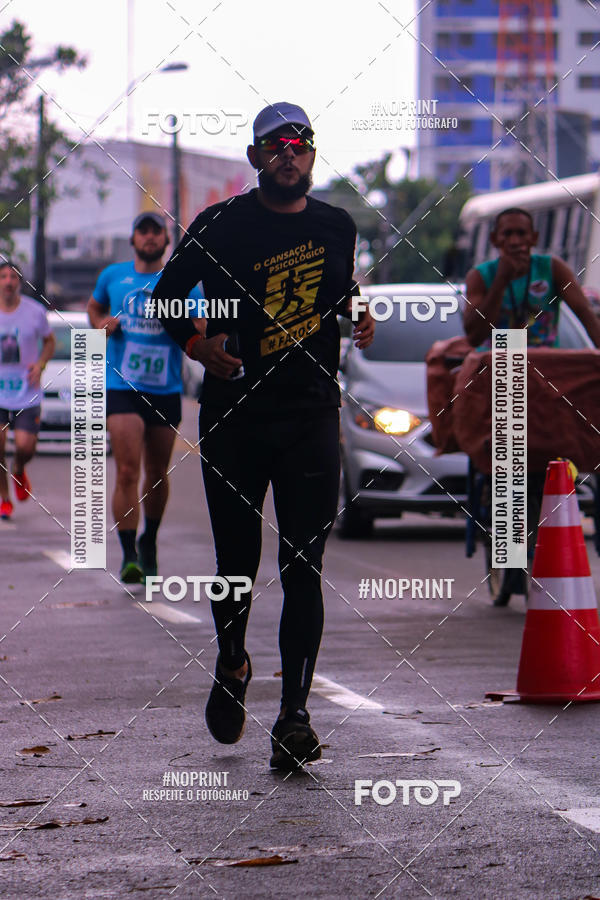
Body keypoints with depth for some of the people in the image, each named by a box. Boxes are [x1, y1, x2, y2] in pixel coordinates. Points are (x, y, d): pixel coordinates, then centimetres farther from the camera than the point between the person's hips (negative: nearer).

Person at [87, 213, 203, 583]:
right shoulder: (113, 276, 7)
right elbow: (94, 306, 27)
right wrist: (102, 326, 5)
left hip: (166, 390, 1)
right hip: (122, 386, -1)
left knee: (157, 474, 13)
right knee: (128, 472, -15)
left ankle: (149, 543, 35)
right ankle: (129, 555, -16)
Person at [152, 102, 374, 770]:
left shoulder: (336, 227, 10)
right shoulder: (220, 226, 0)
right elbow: (167, 295, 9)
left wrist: (360, 319, 4)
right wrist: (196, 343, -9)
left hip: (312, 416, 1)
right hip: (234, 415, -1)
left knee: (303, 568, -6)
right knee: (237, 560, 5)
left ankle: (294, 711, -5)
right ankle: (231, 666, 34)